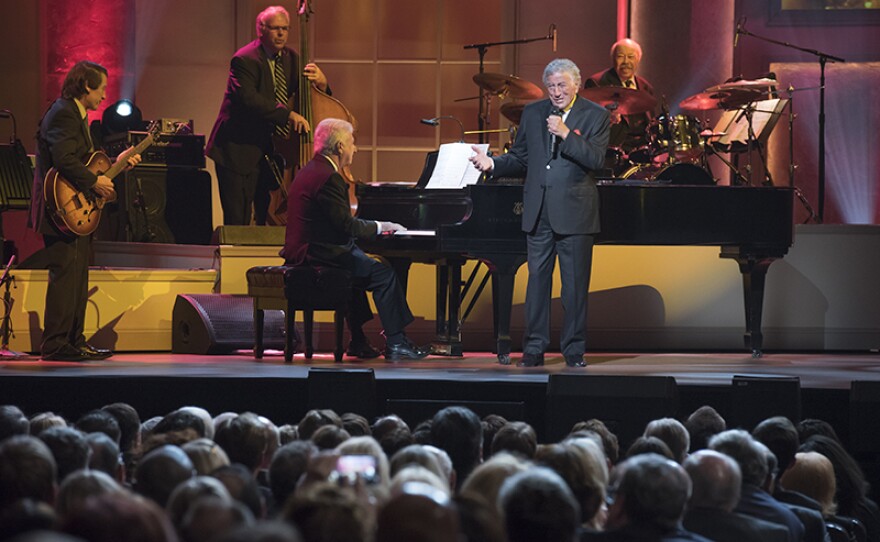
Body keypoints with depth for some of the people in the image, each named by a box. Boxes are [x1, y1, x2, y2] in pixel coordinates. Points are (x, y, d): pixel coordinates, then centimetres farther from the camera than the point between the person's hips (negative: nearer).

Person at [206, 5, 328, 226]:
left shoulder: (290, 58, 9)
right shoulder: (245, 59, -13)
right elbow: (248, 98, -29)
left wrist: (320, 82, -15)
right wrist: (288, 114, -37)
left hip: (270, 150, 7)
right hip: (240, 151, -7)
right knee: (238, 222, -7)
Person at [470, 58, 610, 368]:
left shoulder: (595, 116, 0)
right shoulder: (533, 114, 12)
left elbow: (596, 159, -12)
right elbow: (519, 160, 15)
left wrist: (565, 133, -18)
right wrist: (492, 164, -3)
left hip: (574, 212, -3)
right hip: (538, 212, 3)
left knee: (575, 282, 1)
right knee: (537, 278, 4)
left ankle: (574, 350, 8)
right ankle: (534, 348, 8)